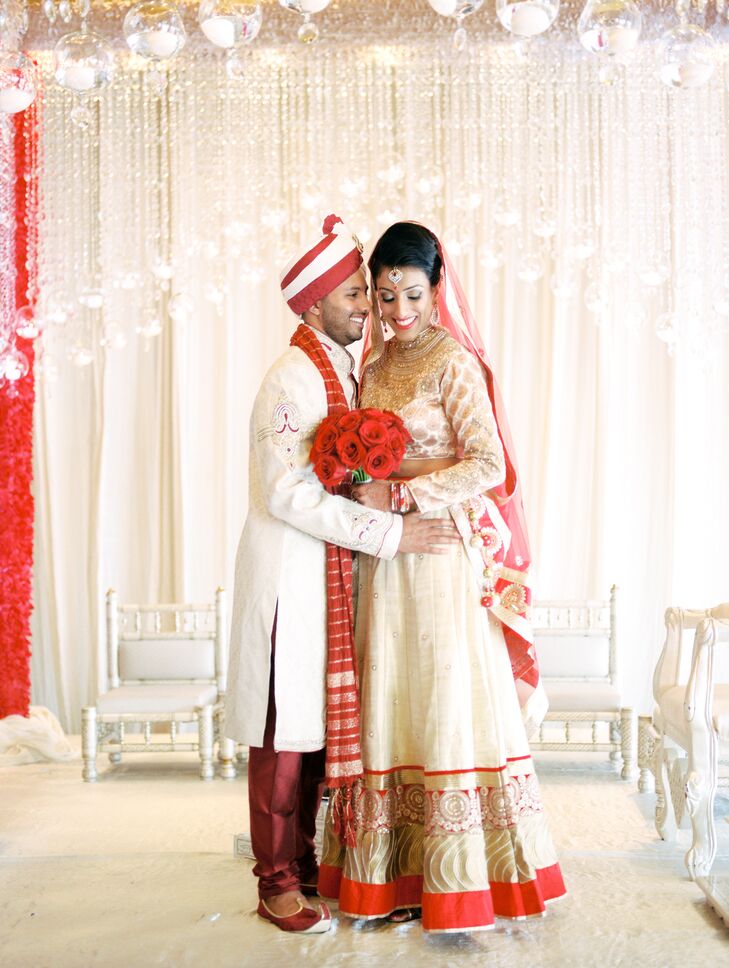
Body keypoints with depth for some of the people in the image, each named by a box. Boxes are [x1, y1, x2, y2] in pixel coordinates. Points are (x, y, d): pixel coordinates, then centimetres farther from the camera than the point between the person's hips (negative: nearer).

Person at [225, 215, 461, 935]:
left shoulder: (344, 374, 13)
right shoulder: (292, 379, -15)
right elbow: (289, 494, -23)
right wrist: (389, 533, -22)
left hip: (333, 578, 9)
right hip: (288, 577, -8)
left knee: (317, 722, 13)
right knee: (284, 729, -1)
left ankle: (302, 861, 26)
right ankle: (277, 883, 10)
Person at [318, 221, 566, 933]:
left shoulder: (455, 364, -6)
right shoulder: (374, 366, 14)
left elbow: (487, 465, -15)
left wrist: (398, 496, -18)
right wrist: (362, 489, 0)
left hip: (443, 554, -6)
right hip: (385, 556, 7)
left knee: (449, 700, -2)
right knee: (390, 703, 7)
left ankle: (461, 881, 9)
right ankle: (397, 874, 16)